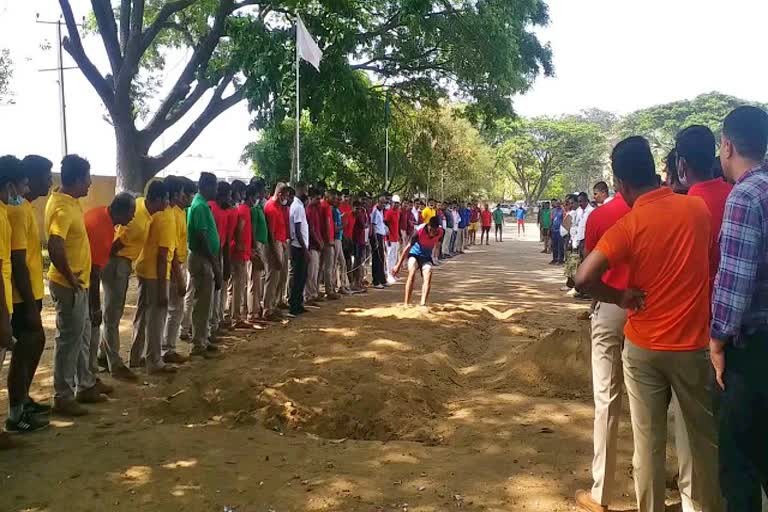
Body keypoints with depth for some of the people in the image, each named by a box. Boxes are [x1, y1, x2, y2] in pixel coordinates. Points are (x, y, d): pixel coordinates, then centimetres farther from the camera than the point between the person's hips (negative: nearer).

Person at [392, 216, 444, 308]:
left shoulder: (440, 232, -18)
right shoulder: (419, 232, -28)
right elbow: (408, 247, -20)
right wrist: (399, 265, -17)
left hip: (426, 256, 3)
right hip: (414, 254, -3)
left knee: (428, 276, -21)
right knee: (412, 274, -26)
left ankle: (423, 304, -24)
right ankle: (406, 304, -20)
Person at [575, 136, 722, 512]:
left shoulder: (628, 225, -14)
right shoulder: (697, 208, -3)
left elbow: (584, 278, -25)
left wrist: (621, 297, -10)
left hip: (643, 346, -2)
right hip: (693, 343, 3)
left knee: (648, 440, 10)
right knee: (705, 436, 18)